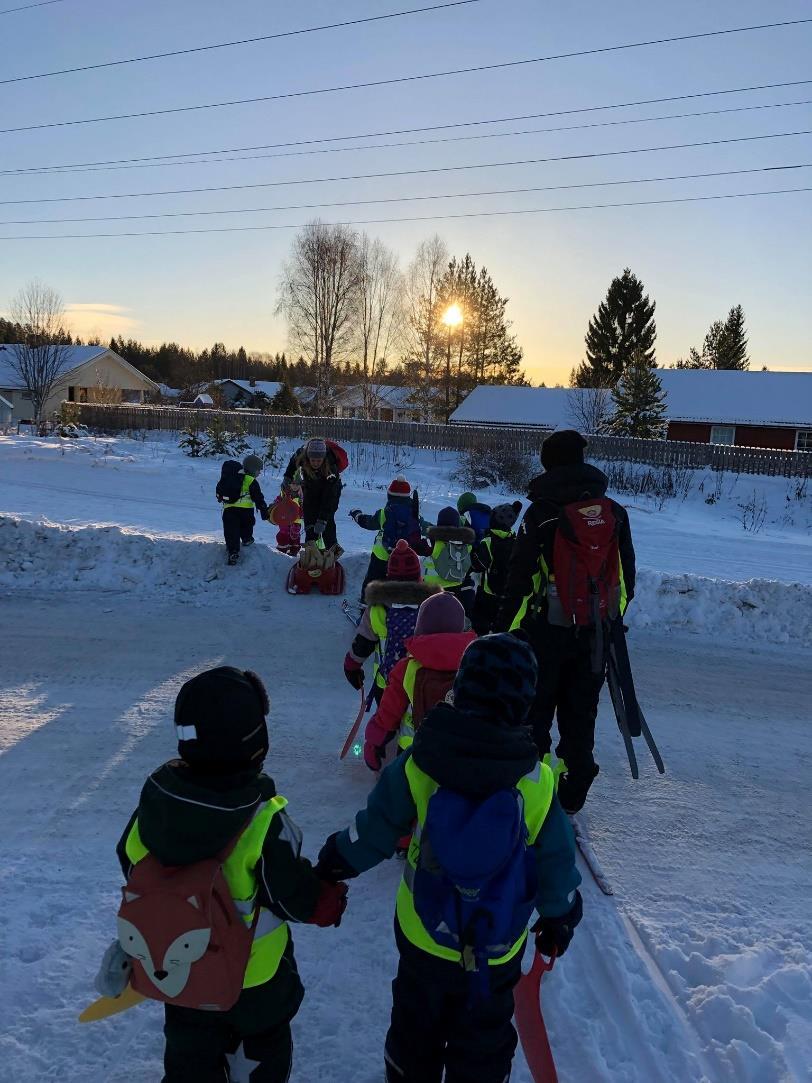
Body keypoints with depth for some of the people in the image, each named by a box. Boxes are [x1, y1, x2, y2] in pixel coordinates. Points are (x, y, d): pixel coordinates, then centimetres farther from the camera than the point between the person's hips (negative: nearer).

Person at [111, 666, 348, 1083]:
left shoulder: (157, 795, -22)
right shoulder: (264, 821, -35)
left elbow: (130, 863, -5)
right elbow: (295, 898, -23)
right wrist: (332, 902, -2)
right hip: (254, 973, -3)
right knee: (262, 1047, 27)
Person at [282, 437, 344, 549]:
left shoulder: (331, 467, -40)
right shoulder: (301, 455, -29)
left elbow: (329, 497, -39)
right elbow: (293, 461, 0)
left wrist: (322, 519, -43)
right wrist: (287, 477, -5)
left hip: (330, 489, -4)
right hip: (310, 489, 4)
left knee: (328, 521, -16)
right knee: (309, 518, -5)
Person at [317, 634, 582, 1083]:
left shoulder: (419, 763, -21)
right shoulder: (537, 782, -21)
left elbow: (376, 827, -9)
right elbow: (554, 859, -8)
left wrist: (337, 860, 11)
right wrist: (559, 916, 12)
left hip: (422, 936, 1)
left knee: (416, 1028, 27)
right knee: (483, 1039, 23)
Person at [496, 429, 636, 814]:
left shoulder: (540, 513, -10)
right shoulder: (613, 512, 3)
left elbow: (520, 577, -11)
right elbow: (626, 573, 9)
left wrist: (504, 628, -4)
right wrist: (613, 617, 21)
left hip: (547, 627, -4)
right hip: (595, 631, 4)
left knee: (535, 709, 9)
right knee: (580, 713, 15)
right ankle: (573, 793, 24)